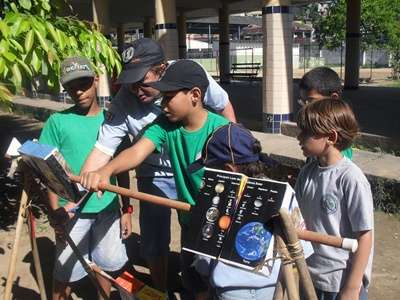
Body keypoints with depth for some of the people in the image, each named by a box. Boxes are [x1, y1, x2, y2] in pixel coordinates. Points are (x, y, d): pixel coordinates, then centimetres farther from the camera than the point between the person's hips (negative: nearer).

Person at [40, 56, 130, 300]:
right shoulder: (58, 121, -5)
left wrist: (126, 208, 5)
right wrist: (55, 211, -12)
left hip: (108, 209, 2)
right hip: (72, 211, -2)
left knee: (107, 265, 17)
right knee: (66, 272, 9)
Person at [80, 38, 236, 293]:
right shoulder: (123, 103, -24)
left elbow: (224, 106, -5)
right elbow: (102, 150, -23)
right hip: (156, 176, 0)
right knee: (154, 243, 9)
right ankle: (160, 291, 38)